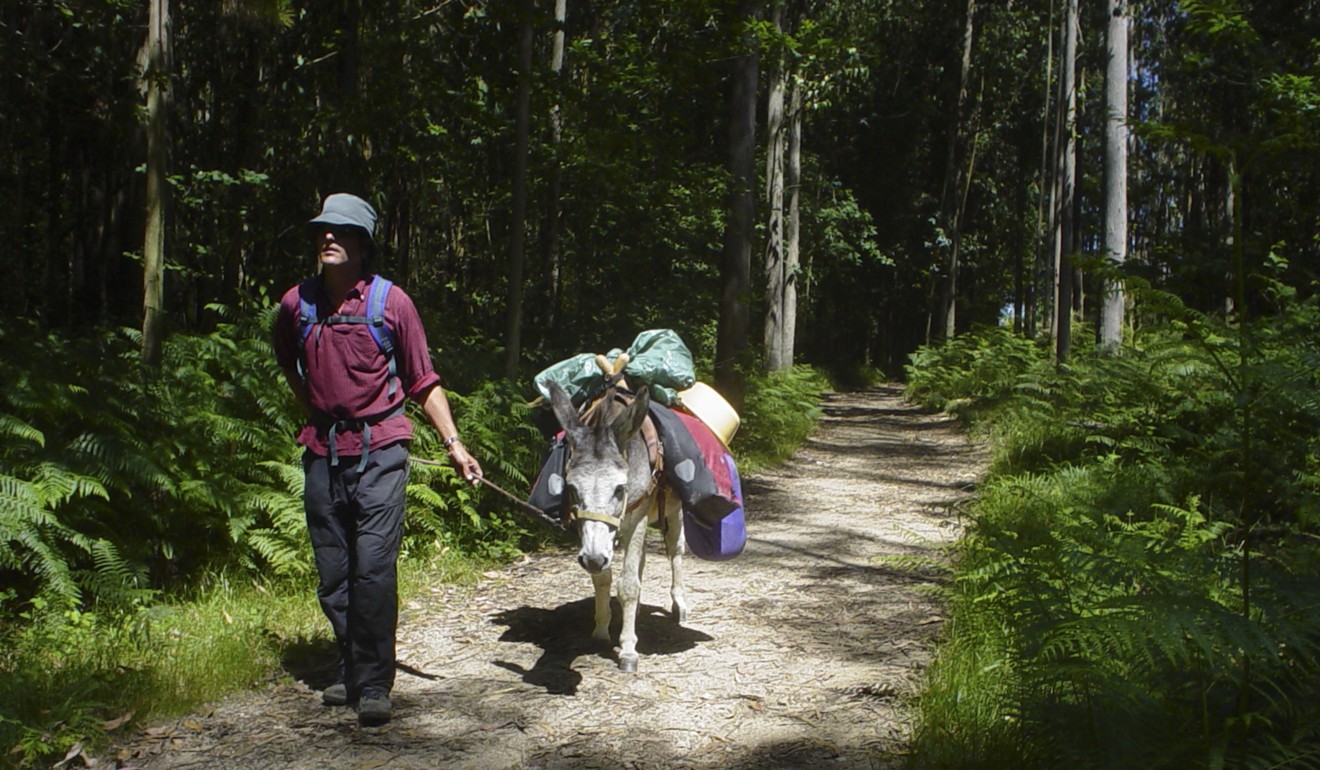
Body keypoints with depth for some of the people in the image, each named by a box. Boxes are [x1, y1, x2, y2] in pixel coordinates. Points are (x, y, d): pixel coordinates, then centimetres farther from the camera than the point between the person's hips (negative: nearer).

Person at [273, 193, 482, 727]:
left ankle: (374, 685, -1)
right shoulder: (296, 304, 4)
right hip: (322, 454, 4)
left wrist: (453, 444, -4)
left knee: (374, 569, -10)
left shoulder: (391, 302, -4)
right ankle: (351, 673, 25)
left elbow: (423, 382, 2)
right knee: (332, 577, 10)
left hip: (379, 450, -4)